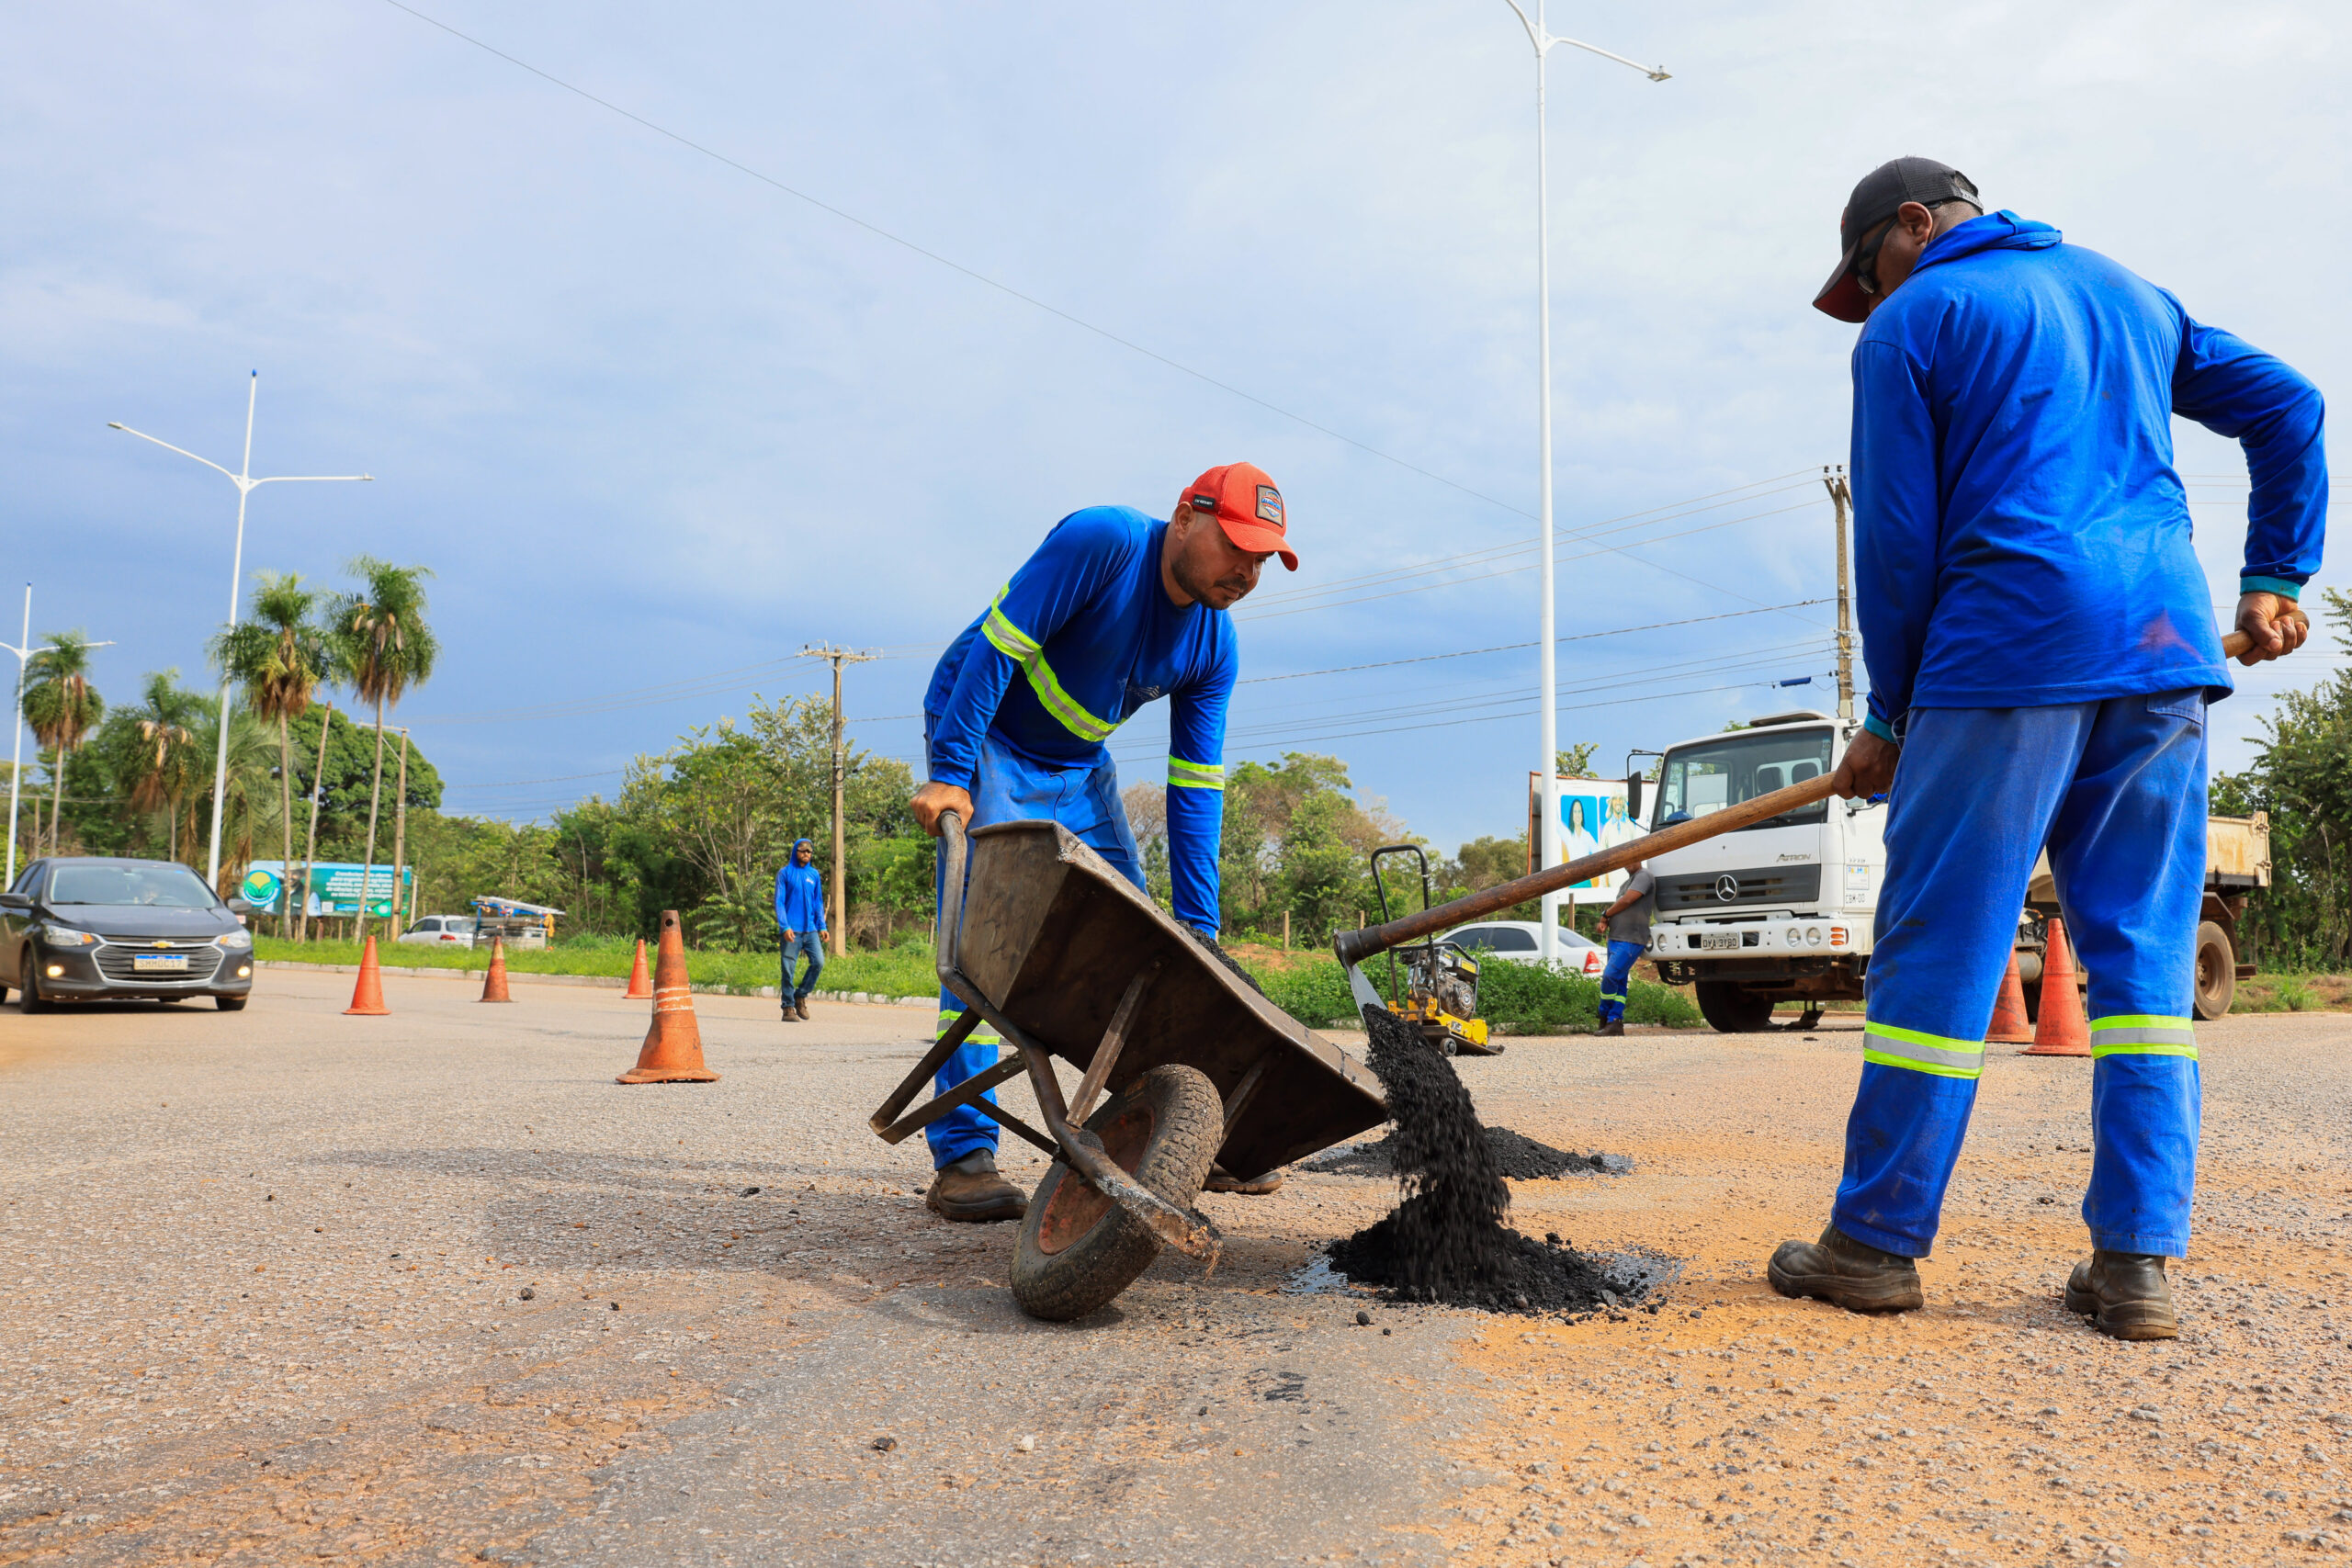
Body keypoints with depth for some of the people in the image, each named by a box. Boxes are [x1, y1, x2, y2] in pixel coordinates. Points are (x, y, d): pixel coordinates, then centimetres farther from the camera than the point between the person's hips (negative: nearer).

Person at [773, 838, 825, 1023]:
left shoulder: (814, 874, 13)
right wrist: (784, 927, -13)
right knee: (788, 969, -3)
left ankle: (801, 995, 12)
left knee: (818, 962, -8)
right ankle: (788, 1009, 5)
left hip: (810, 929, 4)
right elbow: (779, 902, -3)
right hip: (791, 930, -4)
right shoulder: (785, 873, 1)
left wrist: (822, 926, 9)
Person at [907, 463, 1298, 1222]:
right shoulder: (1101, 542, -27)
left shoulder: (1215, 644, -8)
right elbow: (1000, 645, -28)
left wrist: (1198, 930, -7)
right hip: (984, 737, -6)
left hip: (1078, 765, 7)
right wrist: (950, 774, -32)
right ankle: (961, 1159, -14)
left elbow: (1195, 788, -6)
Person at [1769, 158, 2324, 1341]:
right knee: (2144, 955, 7)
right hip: (2168, 645, 6)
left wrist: (1888, 715, 7)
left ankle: (1877, 1244, 6)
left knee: (1936, 954, -1)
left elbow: (1897, 542, 0)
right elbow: (2285, 408, 23)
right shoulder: (2128, 293, 24)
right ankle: (2138, 1264, 5)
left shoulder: (1910, 324, 5)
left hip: (2010, 647, -6)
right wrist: (2275, 581, 22)